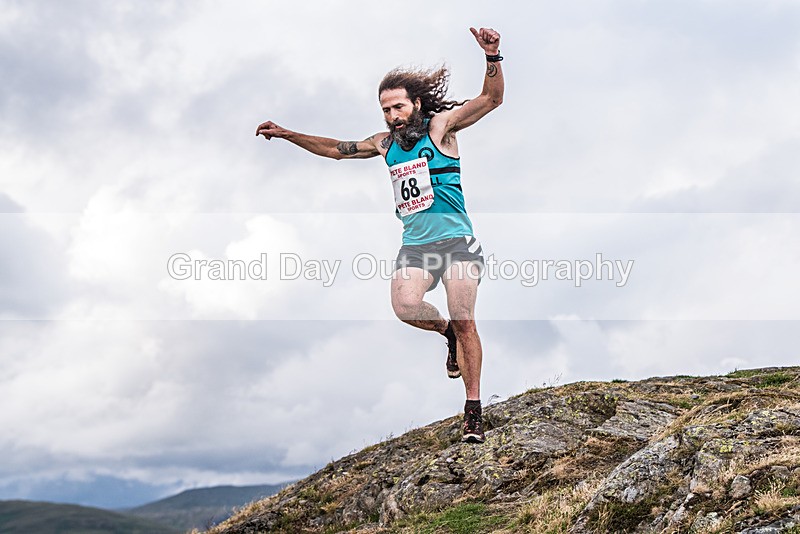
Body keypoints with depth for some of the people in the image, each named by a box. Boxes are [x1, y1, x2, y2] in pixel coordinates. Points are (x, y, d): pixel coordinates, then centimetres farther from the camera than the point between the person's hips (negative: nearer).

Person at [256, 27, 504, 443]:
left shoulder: (440, 127, -2)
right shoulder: (386, 143, 13)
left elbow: (491, 99, -12)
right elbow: (336, 149, 26)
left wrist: (492, 57, -30)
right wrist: (287, 135, 24)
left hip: (456, 240, -4)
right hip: (414, 244, 4)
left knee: (464, 320, -12)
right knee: (405, 306, -23)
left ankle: (474, 411, -3)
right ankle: (447, 334, 10)